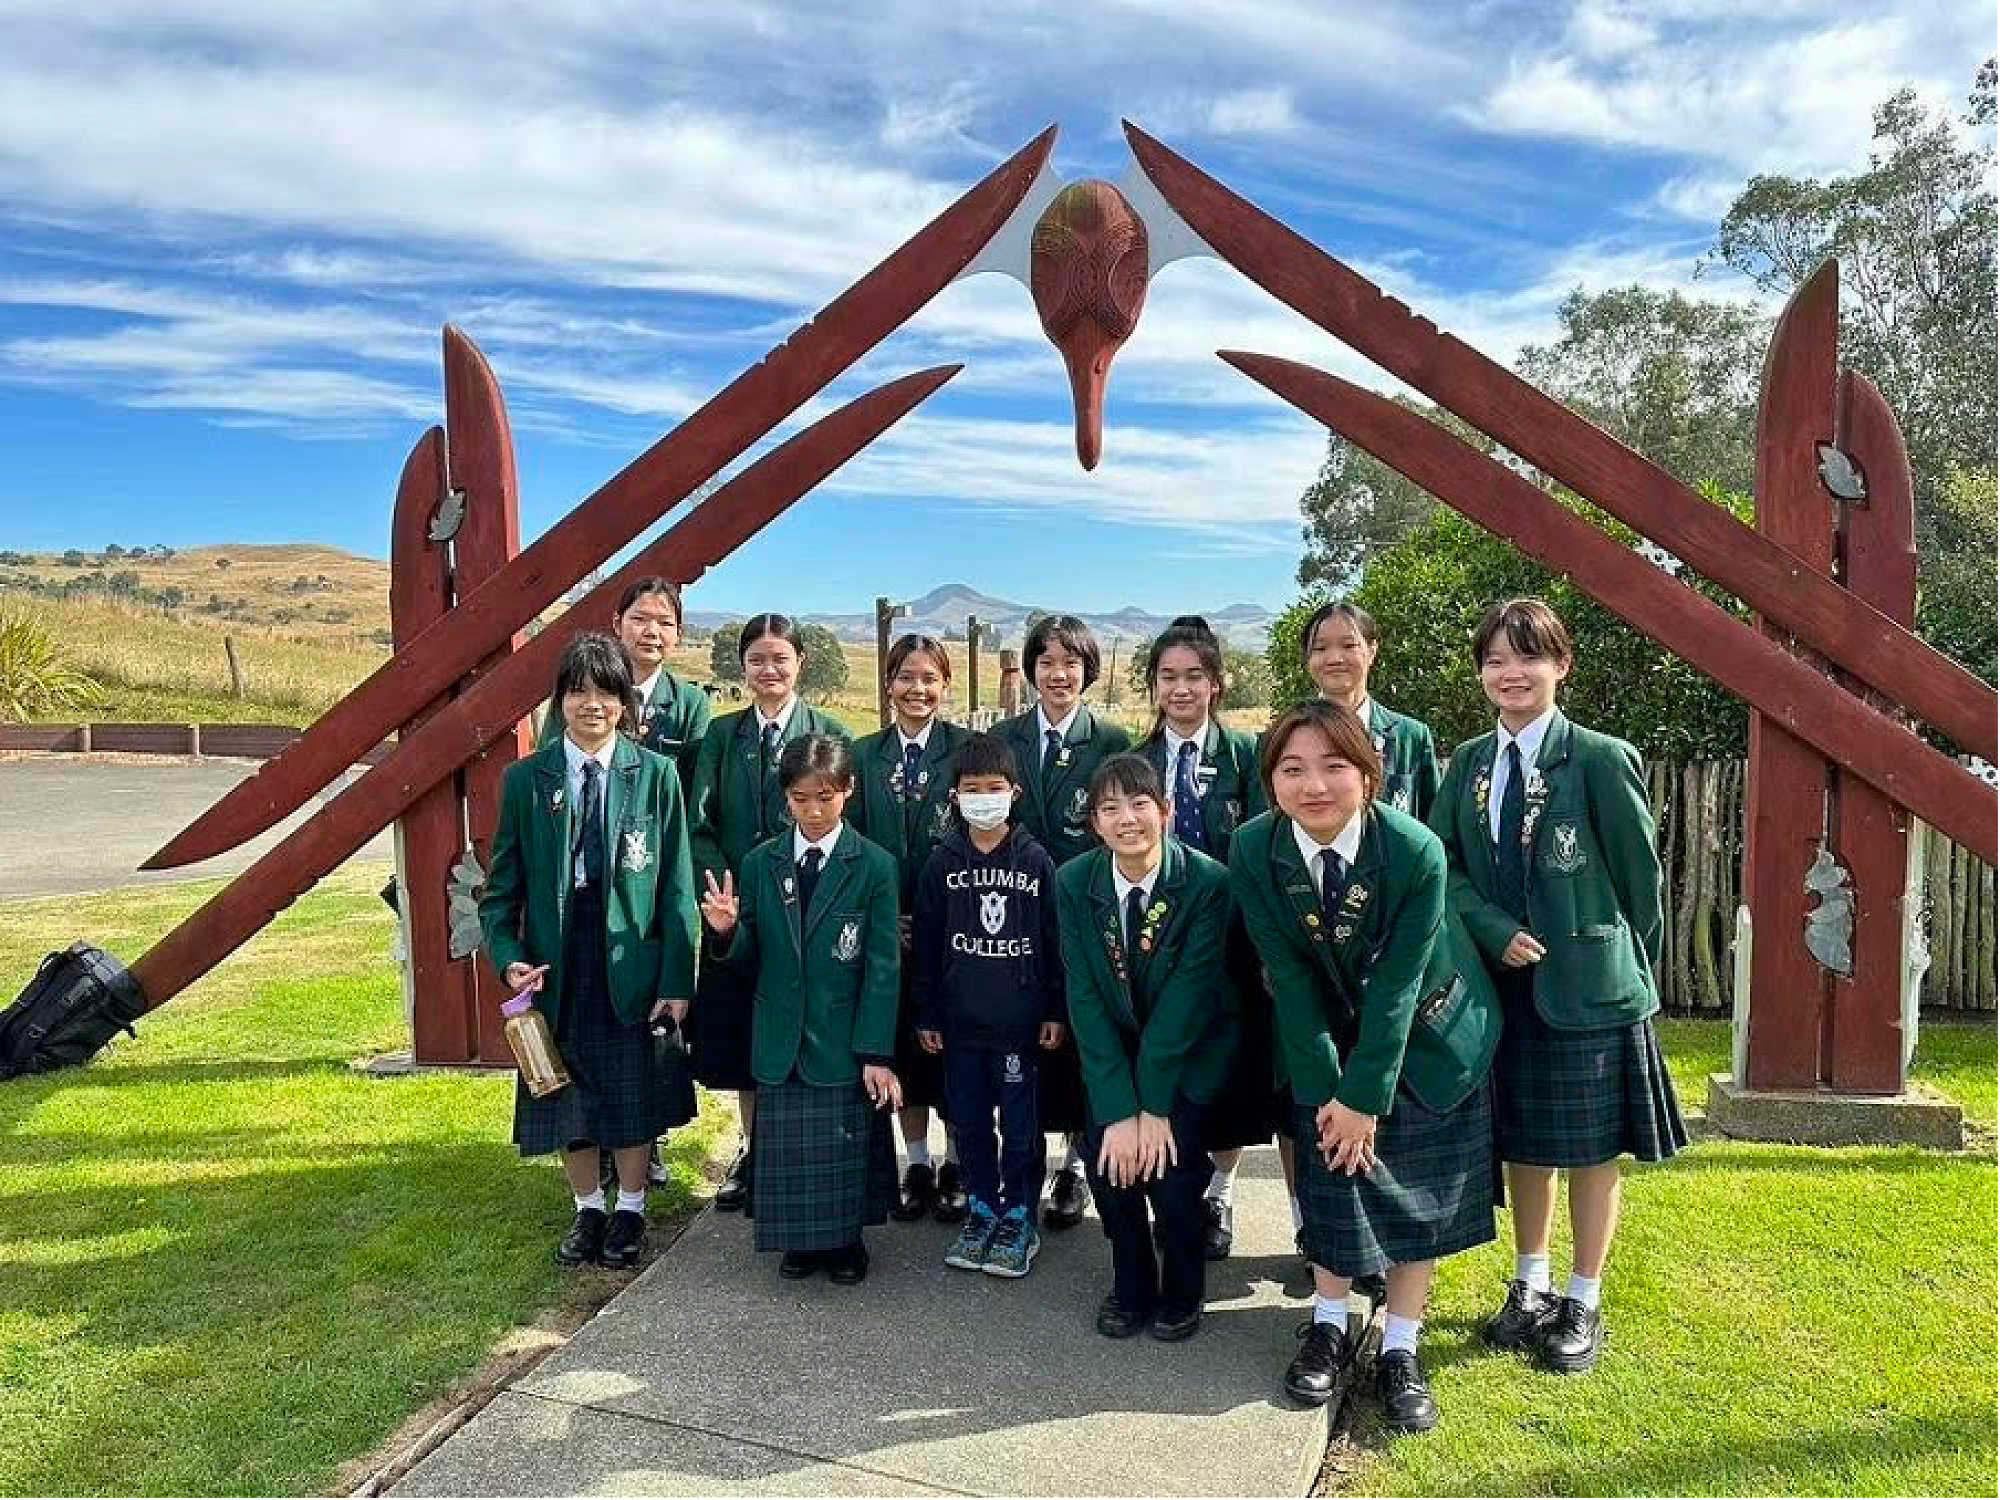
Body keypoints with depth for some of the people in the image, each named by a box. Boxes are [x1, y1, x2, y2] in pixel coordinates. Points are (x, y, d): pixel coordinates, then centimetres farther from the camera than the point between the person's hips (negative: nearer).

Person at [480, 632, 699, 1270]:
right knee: (567, 1097, 13)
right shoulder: (526, 779, -1)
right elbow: (503, 884, 4)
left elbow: (676, 884, -5)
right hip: (555, 965, 2)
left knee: (633, 1095, 9)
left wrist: (676, 979, -8)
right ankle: (588, 1209, 34)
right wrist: (507, 958, -12)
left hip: (631, 962, -1)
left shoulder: (655, 774, -5)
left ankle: (630, 1210, 30)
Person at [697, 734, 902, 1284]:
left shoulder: (874, 867, -6)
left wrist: (876, 1052, -11)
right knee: (786, 1150, 10)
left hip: (844, 1042, -2)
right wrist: (726, 929, -17)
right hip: (780, 1042, 2)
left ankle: (847, 1239, 31)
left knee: (847, 1150, 9)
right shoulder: (759, 864, 2)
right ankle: (802, 1240, 32)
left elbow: (883, 968, -8)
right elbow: (748, 960, 5)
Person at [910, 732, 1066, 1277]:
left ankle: (1019, 1219, 23)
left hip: (1020, 1021, -2)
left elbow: (1053, 941, 0)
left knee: (1020, 1125, 6)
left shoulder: (1036, 859, -4)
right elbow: (925, 944, 5)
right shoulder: (942, 862, 0)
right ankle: (982, 1211, 30)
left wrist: (1055, 1012, -1)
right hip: (960, 1021, 2)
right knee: (968, 1123, 12)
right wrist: (926, 1014, 5)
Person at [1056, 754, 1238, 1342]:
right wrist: (1120, 1108, -20)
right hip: (1112, 1046, 2)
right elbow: (1084, 996, -14)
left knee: (1171, 1169, -17)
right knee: (1106, 1156, -14)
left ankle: (1181, 1294, 13)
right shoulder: (1074, 881, -14)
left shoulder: (1208, 881, -22)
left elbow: (1188, 995, -21)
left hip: (1191, 1047, -2)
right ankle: (1131, 1287, 15)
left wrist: (1153, 1106, -22)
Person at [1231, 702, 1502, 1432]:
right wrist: (1326, 1090, -15)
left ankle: (1400, 1350, 21)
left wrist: (1365, 1095, -20)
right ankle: (1329, 1326, 28)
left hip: (1428, 1036, -1)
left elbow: (1397, 985, -24)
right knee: (1330, 1173, 8)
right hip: (1325, 1035, 2)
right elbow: (1289, 975, -17)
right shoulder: (1252, 851, -23)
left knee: (1420, 1191, 6)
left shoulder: (1417, 851, -30)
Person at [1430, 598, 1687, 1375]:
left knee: (1592, 1151, 9)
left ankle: (1583, 1305, 26)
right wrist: (1497, 931, -14)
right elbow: (1443, 862, 2)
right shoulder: (1467, 763, 3)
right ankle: (1530, 1288, 34)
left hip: (1588, 987, -4)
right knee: (1521, 1142, 17)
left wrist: (1630, 966, 5)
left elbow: (1641, 874, -4)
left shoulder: (1601, 759, -12)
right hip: (1502, 985, 5)